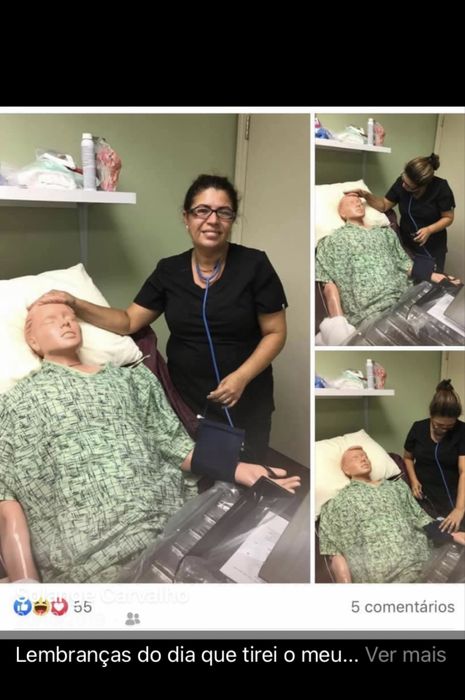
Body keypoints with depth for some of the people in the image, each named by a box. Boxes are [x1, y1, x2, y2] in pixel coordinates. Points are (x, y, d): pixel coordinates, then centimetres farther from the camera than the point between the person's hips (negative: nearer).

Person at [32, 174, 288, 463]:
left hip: (245, 403, -2)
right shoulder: (169, 271, 1)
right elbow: (129, 321, 4)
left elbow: (275, 333, -6)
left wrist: (242, 376, -20)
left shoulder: (254, 266, -9)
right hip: (185, 400, 3)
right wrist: (75, 304, -8)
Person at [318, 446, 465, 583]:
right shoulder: (338, 502, 13)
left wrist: (451, 535, 7)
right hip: (381, 569, -4)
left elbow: (420, 517, 23)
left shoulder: (397, 486, 28)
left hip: (422, 558, 5)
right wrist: (346, 582, -10)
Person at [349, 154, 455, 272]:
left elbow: (448, 217, -10)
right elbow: (384, 205, -2)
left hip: (432, 247, -2)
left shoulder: (441, 188, -19)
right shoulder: (401, 182, -12)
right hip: (406, 243, 2)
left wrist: (429, 230, -26)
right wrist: (366, 195, -19)